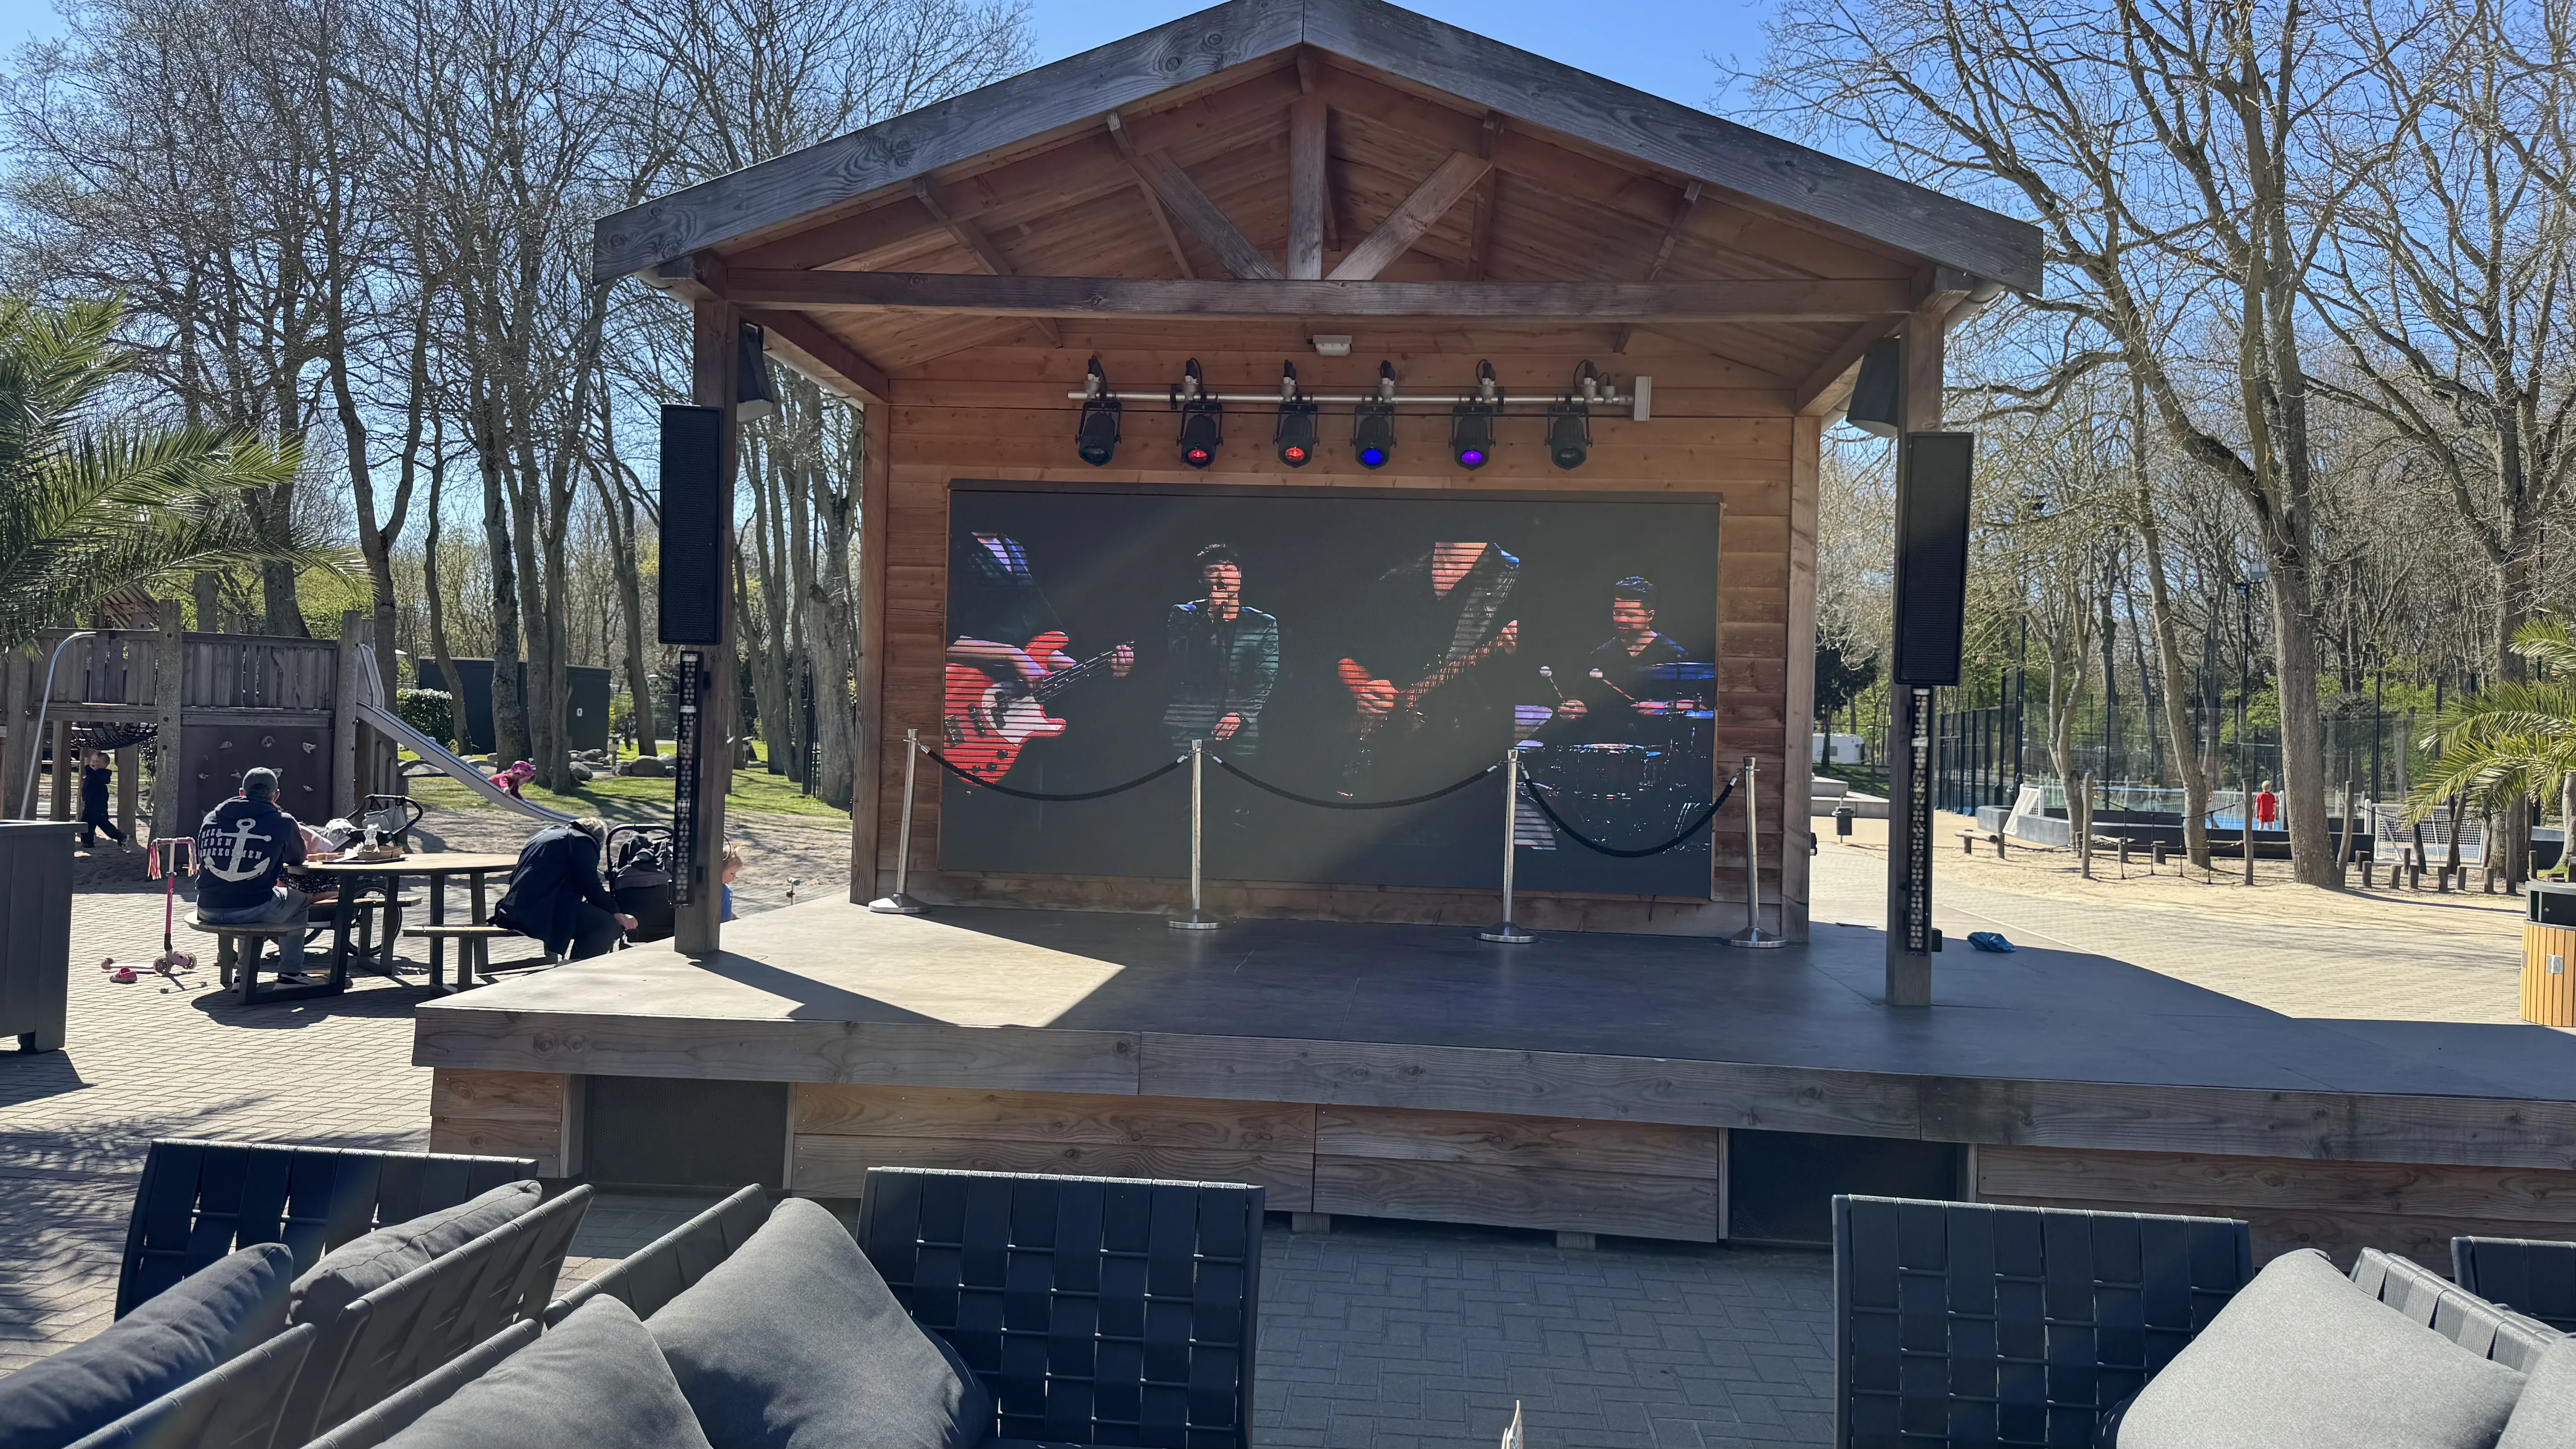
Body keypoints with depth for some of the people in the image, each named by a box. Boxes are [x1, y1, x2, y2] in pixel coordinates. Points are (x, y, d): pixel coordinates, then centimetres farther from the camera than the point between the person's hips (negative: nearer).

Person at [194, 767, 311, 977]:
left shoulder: (211, 818, 9)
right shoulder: (283, 822, -1)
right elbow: (298, 858, 18)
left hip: (208, 912, 4)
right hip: (255, 911, -4)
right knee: (298, 899, 27)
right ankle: (290, 972, 27)